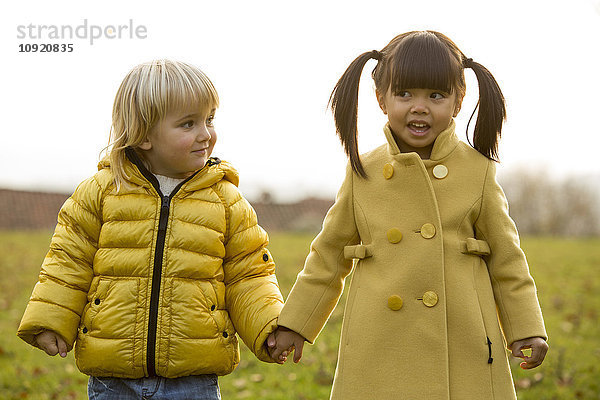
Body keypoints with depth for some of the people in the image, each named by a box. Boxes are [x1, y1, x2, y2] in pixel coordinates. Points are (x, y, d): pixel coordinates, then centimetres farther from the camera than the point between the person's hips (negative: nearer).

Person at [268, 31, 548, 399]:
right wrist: (295, 324, 10)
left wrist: (527, 330, 2)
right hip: (379, 353, 1)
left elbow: (505, 258, 7)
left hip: (463, 352, -1)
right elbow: (330, 255, 11)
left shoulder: (478, 172, 0)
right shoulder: (363, 173, 3)